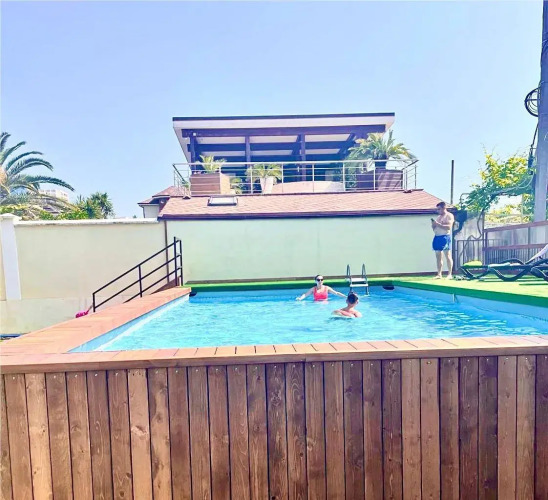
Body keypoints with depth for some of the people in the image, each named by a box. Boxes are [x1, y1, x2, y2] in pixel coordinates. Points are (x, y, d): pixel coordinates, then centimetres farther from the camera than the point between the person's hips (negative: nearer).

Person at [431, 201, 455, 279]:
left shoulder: (449, 216, -1)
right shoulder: (438, 217, 21)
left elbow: (449, 227, -15)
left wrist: (438, 224, -17)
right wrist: (433, 225, 1)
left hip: (445, 237, -7)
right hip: (437, 237, 7)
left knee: (448, 256, -5)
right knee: (438, 256, 5)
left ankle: (450, 274, -3)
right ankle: (439, 274, 6)